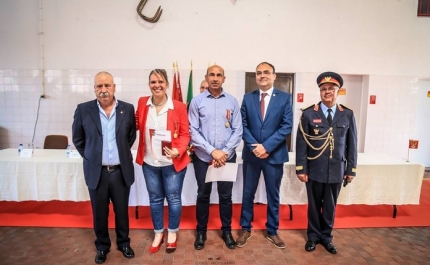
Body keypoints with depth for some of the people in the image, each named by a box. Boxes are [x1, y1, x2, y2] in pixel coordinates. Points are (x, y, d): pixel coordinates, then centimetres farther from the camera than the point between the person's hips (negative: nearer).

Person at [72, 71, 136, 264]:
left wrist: (123, 153, 9)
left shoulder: (128, 109, -3)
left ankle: (123, 243, 37)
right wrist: (89, 157, 5)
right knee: (99, 213, 14)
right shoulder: (83, 110, -5)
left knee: (122, 211, 15)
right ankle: (102, 246, 36)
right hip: (96, 172, 0)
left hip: (121, 171, 0)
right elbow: (77, 138, 7)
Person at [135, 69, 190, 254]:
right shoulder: (142, 103, 1)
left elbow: (185, 133, -7)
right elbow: (136, 125, 13)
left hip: (173, 162, -3)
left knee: (173, 198, 10)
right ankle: (158, 233, 37)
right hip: (149, 163, 3)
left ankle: (172, 233, 33)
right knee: (155, 199, 17)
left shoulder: (179, 107, -9)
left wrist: (178, 150, -23)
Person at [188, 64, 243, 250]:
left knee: (225, 195, 12)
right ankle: (201, 231, 31)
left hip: (227, 157, 1)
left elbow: (237, 131, -1)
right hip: (203, 157, -1)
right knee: (203, 195, 13)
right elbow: (193, 131, -7)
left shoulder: (232, 101, 0)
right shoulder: (197, 101, -4)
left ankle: (227, 231, 32)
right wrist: (212, 151, -15)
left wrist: (224, 152, -12)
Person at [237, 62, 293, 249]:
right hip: (251, 154, 1)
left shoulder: (284, 98, -1)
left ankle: (272, 231, 30)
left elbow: (287, 127, -8)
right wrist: (254, 146, -13)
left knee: (273, 195, 12)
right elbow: (243, 125, 0)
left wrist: (266, 146, -16)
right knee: (248, 193, 11)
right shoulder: (248, 98, 4)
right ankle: (245, 229, 29)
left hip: (275, 154, -1)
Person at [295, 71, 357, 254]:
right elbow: (301, 143, -5)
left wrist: (351, 170, 3)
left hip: (336, 171, 2)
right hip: (315, 170, -1)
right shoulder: (308, 114, -4)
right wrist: (301, 169, -8)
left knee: (330, 206, 15)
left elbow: (352, 144, 4)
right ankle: (313, 235, 32)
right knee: (314, 205, 13)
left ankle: (326, 236, 34)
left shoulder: (348, 115, 2)